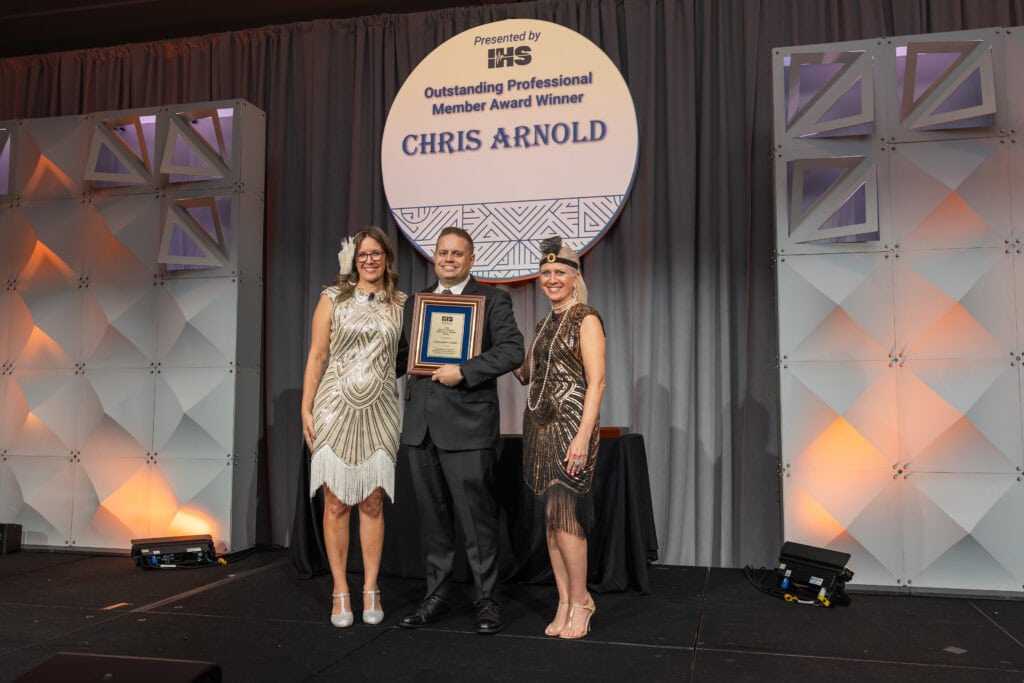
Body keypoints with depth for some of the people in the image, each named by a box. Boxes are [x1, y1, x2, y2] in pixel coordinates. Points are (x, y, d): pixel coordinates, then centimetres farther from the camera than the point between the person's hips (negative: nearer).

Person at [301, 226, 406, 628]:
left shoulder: (400, 304, 9)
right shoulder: (333, 298, 5)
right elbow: (316, 357, 3)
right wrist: (306, 409, -3)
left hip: (379, 413, 1)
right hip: (336, 409, -1)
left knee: (373, 504, 6)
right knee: (336, 504, 2)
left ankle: (370, 591, 16)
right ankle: (340, 592, 13)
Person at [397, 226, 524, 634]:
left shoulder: (492, 299, 2)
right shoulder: (416, 302, 18)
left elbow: (513, 350, -9)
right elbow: (402, 354, 21)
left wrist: (464, 372, -16)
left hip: (466, 427, -5)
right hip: (421, 427, 5)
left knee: (477, 517, 0)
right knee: (432, 517, 13)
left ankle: (486, 600, 14)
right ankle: (436, 596, 25)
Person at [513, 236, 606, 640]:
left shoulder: (586, 319, -4)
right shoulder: (545, 324, 18)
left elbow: (596, 381, -12)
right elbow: (525, 374, 15)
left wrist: (583, 436, -20)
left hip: (570, 425, -7)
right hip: (539, 426, 7)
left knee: (562, 513, -10)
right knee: (550, 518, 7)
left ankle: (580, 600, 6)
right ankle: (564, 604, 16)